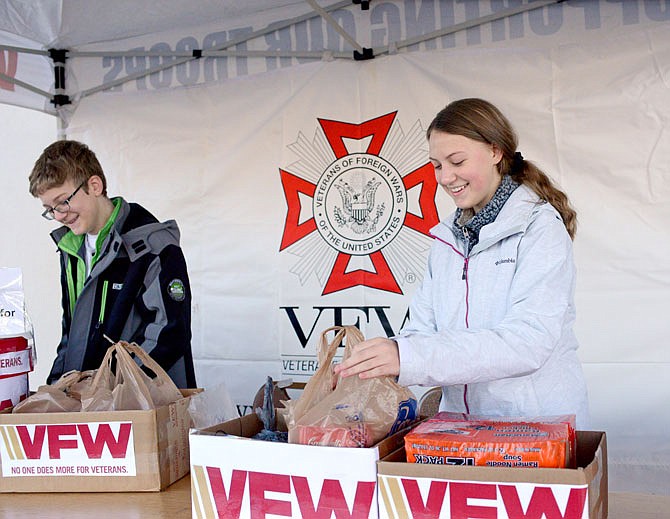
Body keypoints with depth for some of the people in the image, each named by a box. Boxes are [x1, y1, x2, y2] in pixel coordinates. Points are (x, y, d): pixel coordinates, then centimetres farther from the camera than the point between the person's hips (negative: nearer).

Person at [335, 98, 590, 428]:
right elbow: (423, 328, 8)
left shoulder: (541, 227, -6)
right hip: (460, 425, 5)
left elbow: (529, 341, -18)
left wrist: (407, 356, -26)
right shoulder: (446, 237, 13)